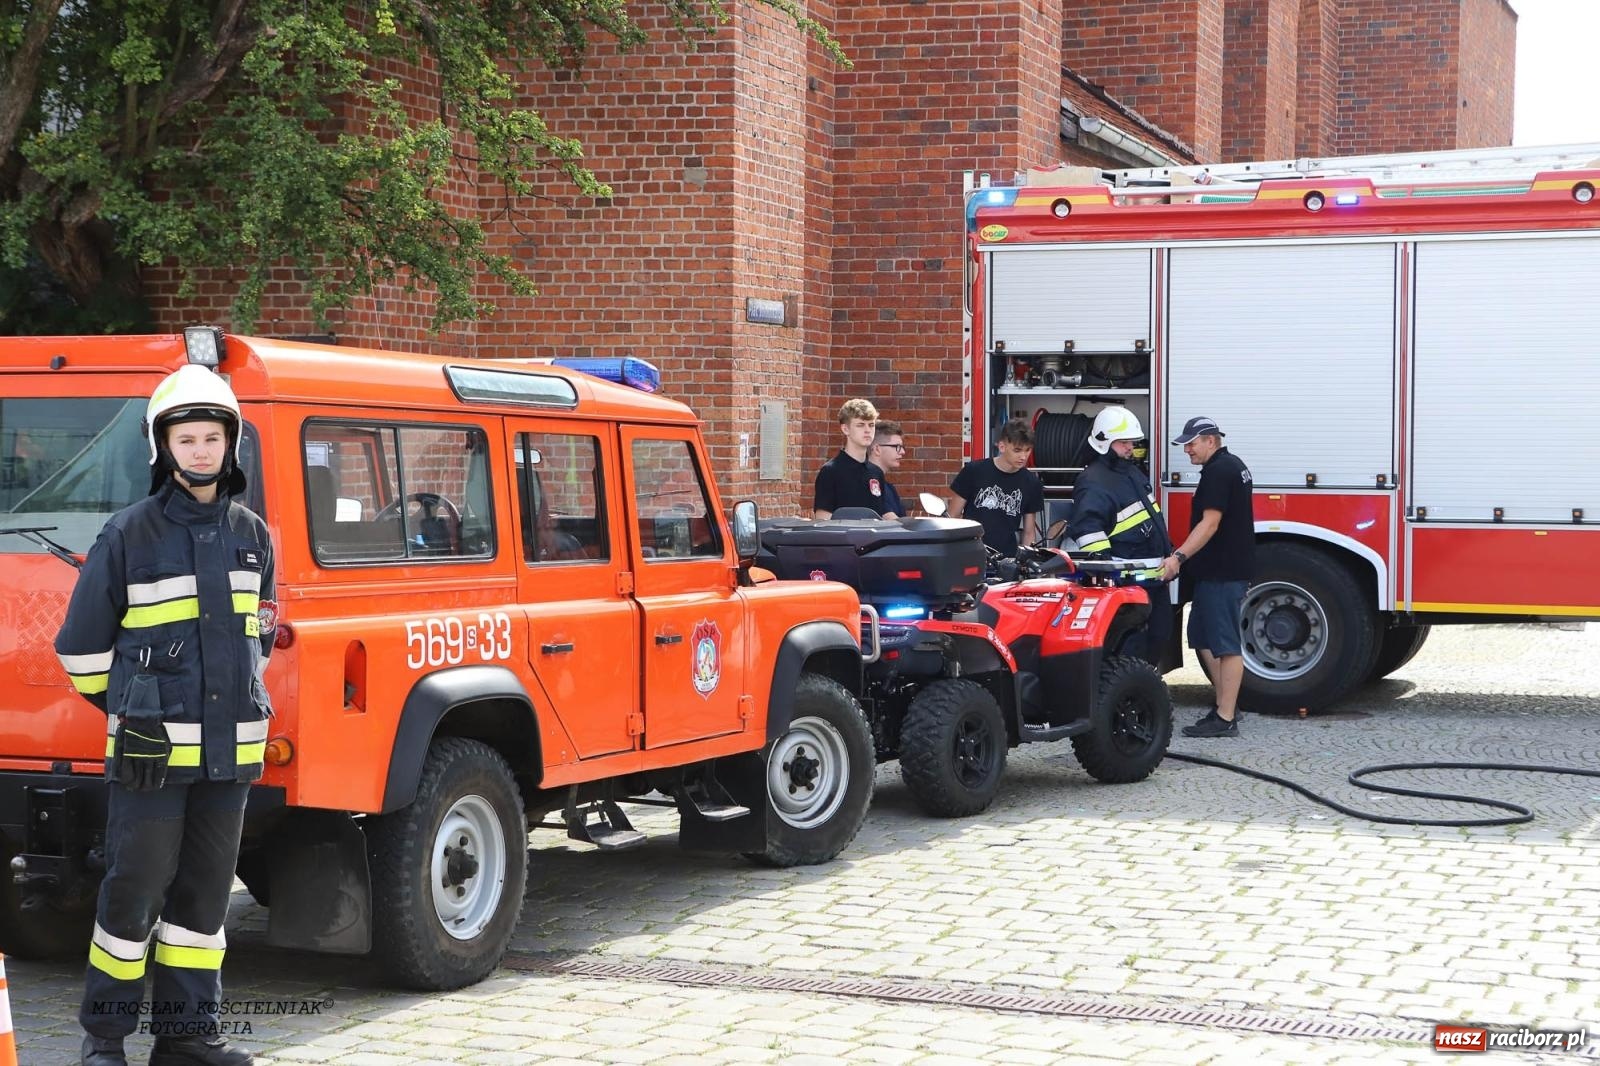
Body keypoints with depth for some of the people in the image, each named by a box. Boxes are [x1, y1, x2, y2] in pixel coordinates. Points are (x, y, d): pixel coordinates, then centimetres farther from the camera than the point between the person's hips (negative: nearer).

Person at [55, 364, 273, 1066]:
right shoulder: (130, 535, -4)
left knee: (204, 893, 9)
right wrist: (129, 711, 7)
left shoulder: (251, 534, 11)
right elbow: (82, 644, 1)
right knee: (134, 890, -1)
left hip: (231, 748, 5)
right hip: (152, 751, -4)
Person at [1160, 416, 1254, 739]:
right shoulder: (1232, 465, 17)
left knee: (1225, 644, -9)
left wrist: (1179, 557, -30)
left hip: (1223, 573, -11)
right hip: (1220, 569, 11)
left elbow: (1210, 523, -24)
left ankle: (1225, 719, -8)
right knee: (1203, 638, 16)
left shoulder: (1218, 471, -16)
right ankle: (1225, 704, 20)